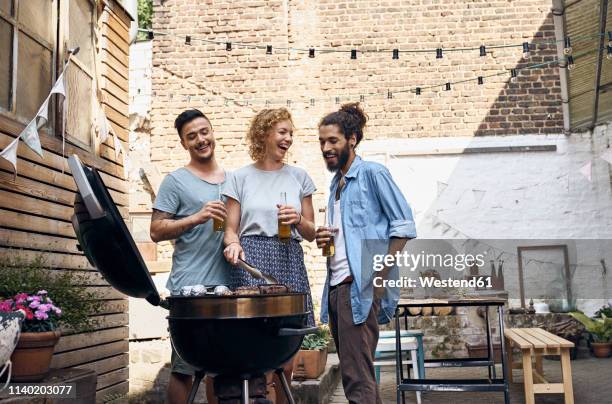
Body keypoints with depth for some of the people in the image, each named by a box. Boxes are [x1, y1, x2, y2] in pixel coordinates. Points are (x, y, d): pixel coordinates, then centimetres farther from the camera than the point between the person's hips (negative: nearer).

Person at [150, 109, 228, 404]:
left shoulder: (232, 180, 16)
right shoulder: (176, 181, 0)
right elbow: (157, 231, -6)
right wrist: (197, 217, -17)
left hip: (228, 288, 5)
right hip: (190, 290, -5)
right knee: (183, 369, 1)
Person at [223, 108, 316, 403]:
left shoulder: (298, 177, 13)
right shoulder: (241, 177, 8)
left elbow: (311, 234, 14)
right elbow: (231, 227, 7)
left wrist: (298, 220, -7)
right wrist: (233, 243, -15)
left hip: (289, 262, 2)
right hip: (251, 261, -2)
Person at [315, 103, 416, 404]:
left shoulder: (372, 173, -4)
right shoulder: (336, 183, 20)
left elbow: (404, 226, -10)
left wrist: (379, 276, -16)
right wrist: (324, 240, 5)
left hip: (360, 288, -8)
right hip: (336, 286, 9)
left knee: (357, 377, -10)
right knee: (351, 372, 13)